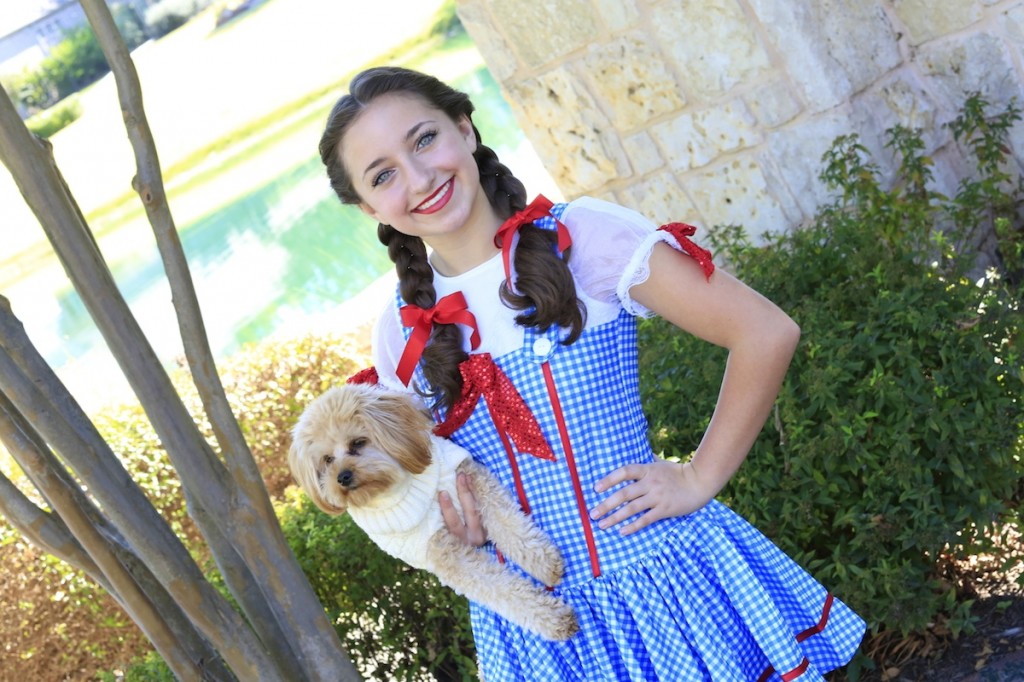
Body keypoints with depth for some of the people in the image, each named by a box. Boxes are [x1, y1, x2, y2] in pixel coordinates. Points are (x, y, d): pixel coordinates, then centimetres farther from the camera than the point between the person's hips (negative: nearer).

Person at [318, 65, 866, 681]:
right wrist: (455, 531, -7)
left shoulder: (582, 237, -13)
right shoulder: (403, 333, 0)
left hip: (669, 581, -3)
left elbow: (766, 333, -13)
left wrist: (698, 479, -12)